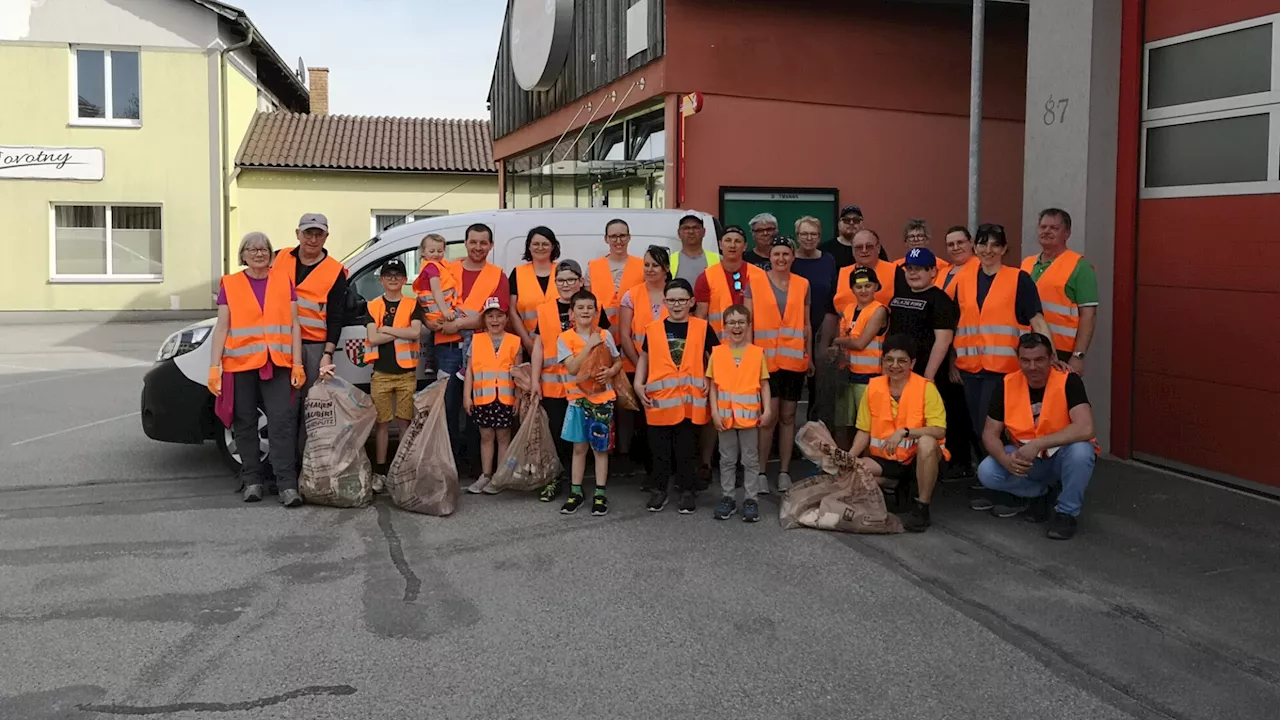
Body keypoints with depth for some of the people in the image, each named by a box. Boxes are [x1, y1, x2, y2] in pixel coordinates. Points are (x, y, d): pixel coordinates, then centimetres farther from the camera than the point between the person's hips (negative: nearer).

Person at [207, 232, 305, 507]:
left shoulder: (284, 282, 10)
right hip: (240, 364, 1)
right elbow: (221, 328, 5)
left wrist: (297, 364, 0)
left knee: (282, 423, -8)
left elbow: (294, 325, 8)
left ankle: (287, 484, -8)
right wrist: (214, 367, -4)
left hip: (277, 365, 0)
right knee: (245, 424, 7)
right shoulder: (229, 284, 8)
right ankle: (252, 481, 17)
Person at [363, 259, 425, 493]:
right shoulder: (372, 306, 7)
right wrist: (401, 332, -10)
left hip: (406, 372, -1)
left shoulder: (412, 305, 5)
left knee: (405, 422, 2)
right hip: (381, 373, 1)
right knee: (382, 423, 4)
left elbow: (415, 333, -12)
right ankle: (380, 472, 9)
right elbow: (372, 338, -6)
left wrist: (386, 329, -11)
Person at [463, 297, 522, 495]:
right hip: (482, 398, 1)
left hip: (506, 398, -1)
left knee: (503, 436, 5)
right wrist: (467, 395, 0)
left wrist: (518, 397, -2)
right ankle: (485, 476, 17)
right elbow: (470, 369, 5)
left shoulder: (514, 341, 2)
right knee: (486, 436, 9)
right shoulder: (477, 340, 5)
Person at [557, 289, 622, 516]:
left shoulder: (605, 335, 1)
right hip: (578, 398, 0)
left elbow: (619, 361, 9)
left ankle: (600, 494, 11)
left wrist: (610, 372, -11)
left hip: (603, 397, 0)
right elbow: (573, 368, -14)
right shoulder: (565, 338, -3)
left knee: (600, 446, 4)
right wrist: (589, 345, -18)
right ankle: (576, 492, 18)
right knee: (579, 446, 7)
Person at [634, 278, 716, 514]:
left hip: (690, 401, -1)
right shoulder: (653, 329, 3)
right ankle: (658, 489, 22)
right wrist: (638, 383, 2)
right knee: (660, 449, 9)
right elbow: (644, 358, 14)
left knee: (687, 449, 8)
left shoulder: (702, 328, 1)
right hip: (659, 401, 1)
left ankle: (687, 491, 20)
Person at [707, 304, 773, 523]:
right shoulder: (717, 352, 1)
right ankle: (727, 497, 20)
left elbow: (764, 383, 2)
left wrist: (767, 409, -8)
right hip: (725, 415, 1)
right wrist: (714, 411, -6)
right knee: (727, 459, 11)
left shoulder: (757, 352, 0)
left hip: (750, 414, -1)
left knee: (751, 459, 7)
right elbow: (713, 385, 2)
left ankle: (750, 499, 14)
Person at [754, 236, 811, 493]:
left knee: (788, 416, 7)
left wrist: (809, 355, 7)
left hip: (794, 359, 3)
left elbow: (806, 324, 12)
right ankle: (761, 472, 4)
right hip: (765, 358, -3)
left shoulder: (802, 284, 8)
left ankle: (784, 472, 15)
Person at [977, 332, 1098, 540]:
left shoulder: (1068, 381, -21)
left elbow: (1085, 428, -34)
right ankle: (1037, 495, 9)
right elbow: (990, 433, -6)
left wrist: (1036, 444, -36)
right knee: (986, 472, -21)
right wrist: (1006, 460, -27)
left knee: (1080, 450, -37)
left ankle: (1067, 512, -11)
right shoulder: (1007, 385, -10)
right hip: (1026, 459, 4)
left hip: (1062, 456, -3)